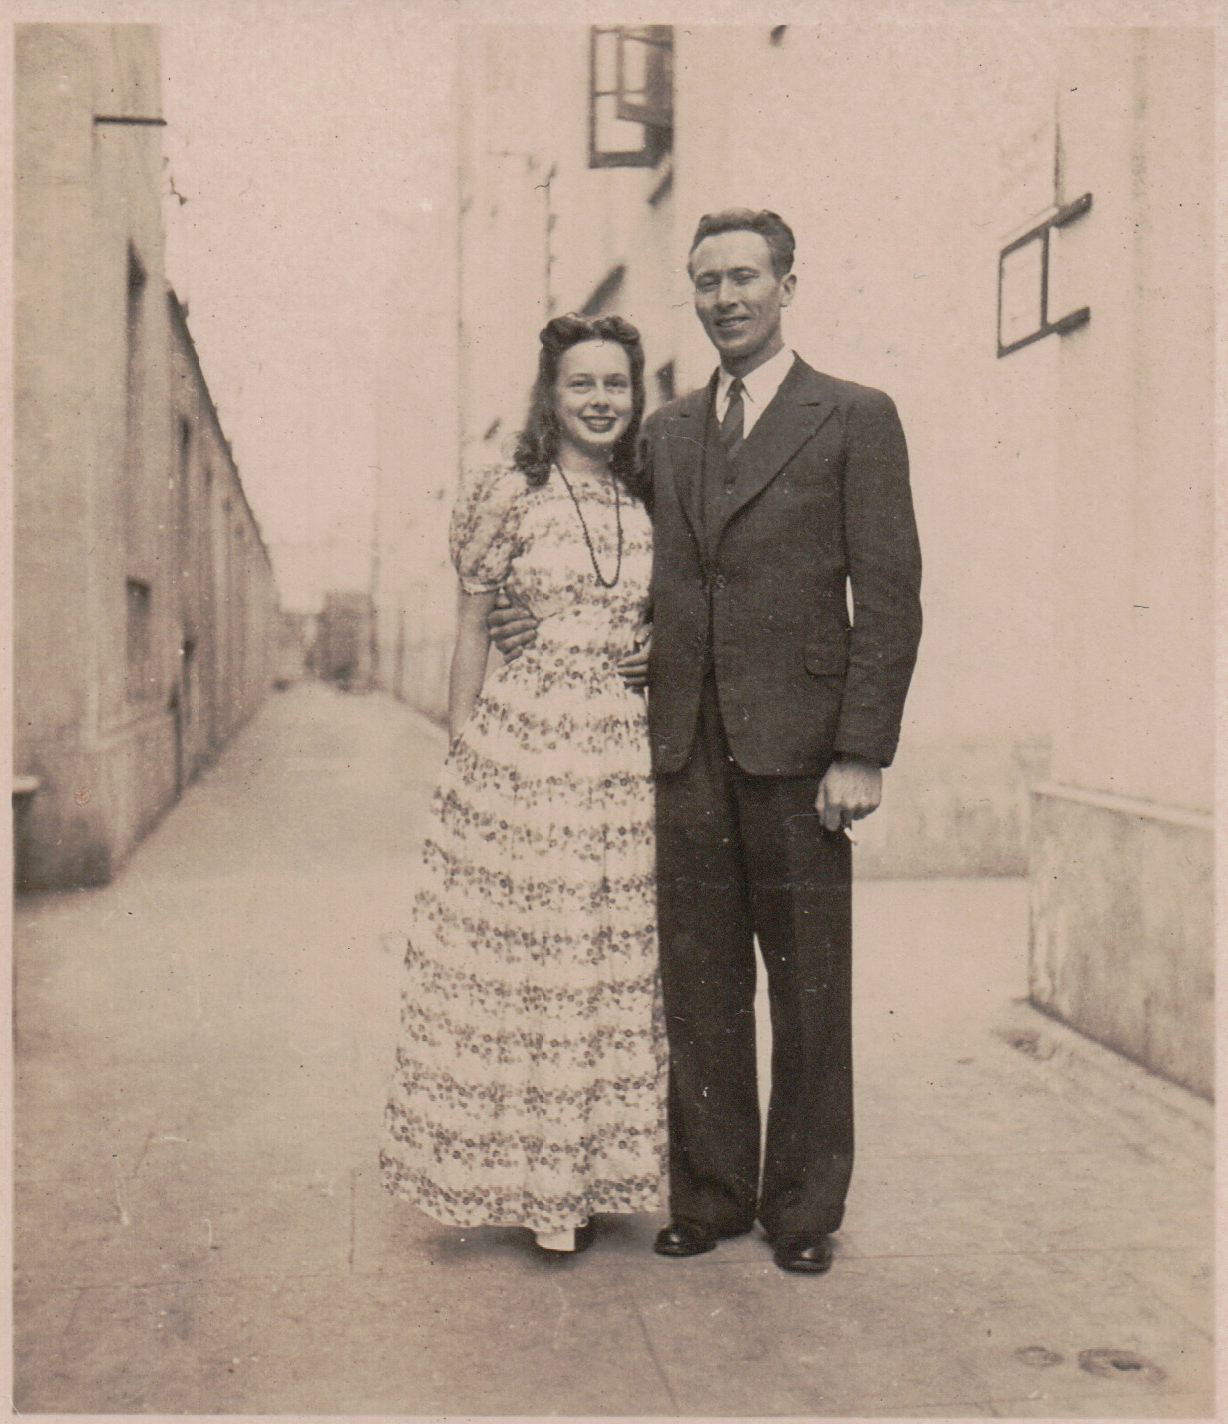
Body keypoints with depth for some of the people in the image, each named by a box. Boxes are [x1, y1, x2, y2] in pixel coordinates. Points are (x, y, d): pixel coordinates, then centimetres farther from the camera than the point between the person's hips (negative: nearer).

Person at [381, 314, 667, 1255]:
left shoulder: (647, 507, 11)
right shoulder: (508, 497, 1)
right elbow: (472, 631, 2)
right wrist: (463, 750, -3)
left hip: (626, 759, 4)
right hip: (521, 751, -3)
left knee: (616, 964, 6)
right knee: (517, 960, 1)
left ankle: (593, 1169, 20)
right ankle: (521, 1176, 14)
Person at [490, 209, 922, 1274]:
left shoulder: (854, 419, 1)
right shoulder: (667, 433, 16)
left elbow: (889, 596, -4)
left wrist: (863, 751, -11)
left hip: (798, 746, -4)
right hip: (688, 746, 4)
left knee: (809, 992, 6)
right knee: (700, 987, 10)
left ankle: (803, 1209, 21)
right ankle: (710, 1196, 24)